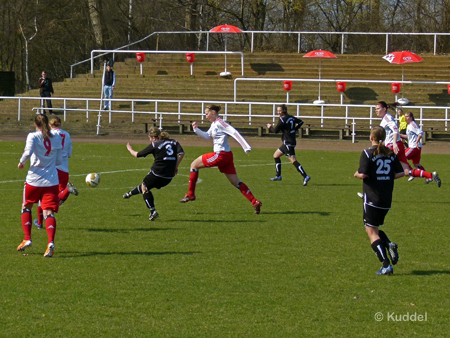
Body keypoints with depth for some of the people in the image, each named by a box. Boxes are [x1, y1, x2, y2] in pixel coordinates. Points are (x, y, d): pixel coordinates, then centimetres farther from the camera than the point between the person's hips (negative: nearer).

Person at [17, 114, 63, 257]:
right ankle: (51, 242, -24)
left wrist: (21, 162, -2)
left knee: (26, 207, 21)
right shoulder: (56, 139, 7)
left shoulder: (33, 136, -5)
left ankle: (27, 239, 15)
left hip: (34, 179, -2)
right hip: (52, 181, 2)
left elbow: (28, 153, -21)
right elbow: (59, 161, 10)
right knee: (49, 212, -3)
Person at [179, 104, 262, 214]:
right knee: (236, 182, 7)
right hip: (227, 156, 10)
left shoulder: (220, 123, -12)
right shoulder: (213, 124, 16)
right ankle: (255, 202, 0)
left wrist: (246, 147, -25)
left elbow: (234, 133, -18)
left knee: (194, 164, 4)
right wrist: (196, 129, 11)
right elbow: (207, 136, 27)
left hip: (221, 155, -10)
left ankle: (190, 195, 8)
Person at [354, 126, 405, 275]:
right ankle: (389, 245, -7)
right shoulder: (391, 154, 7)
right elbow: (400, 173, 5)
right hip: (387, 200, 6)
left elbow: (363, 174, -16)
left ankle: (386, 265, -12)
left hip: (372, 198, -6)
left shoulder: (368, 153, -8)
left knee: (372, 232, -2)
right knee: (375, 229, 22)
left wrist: (357, 174, 5)